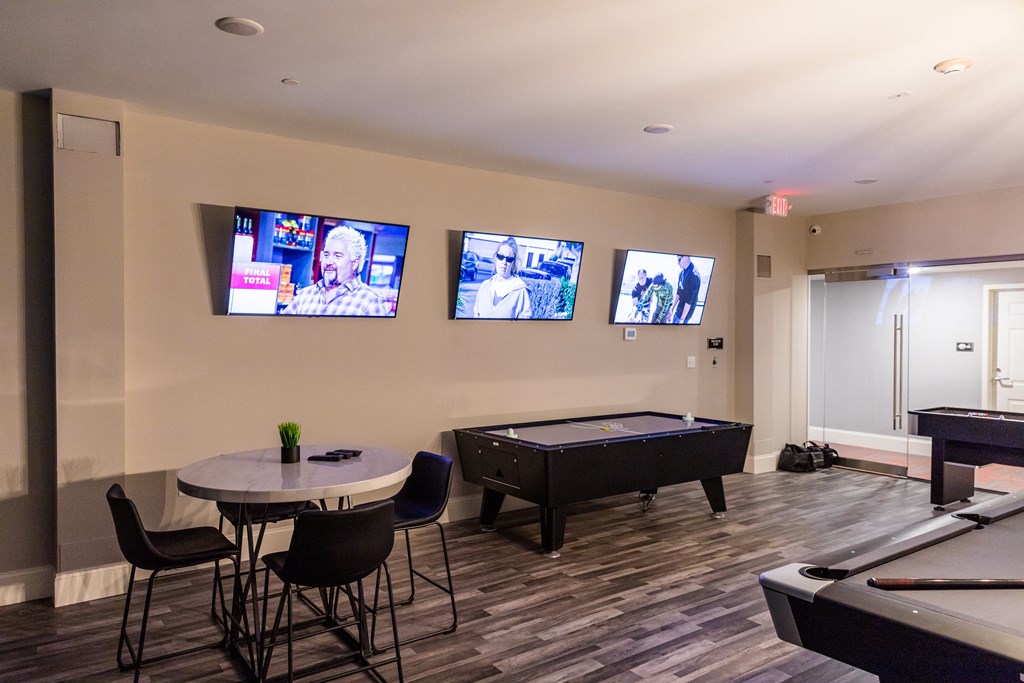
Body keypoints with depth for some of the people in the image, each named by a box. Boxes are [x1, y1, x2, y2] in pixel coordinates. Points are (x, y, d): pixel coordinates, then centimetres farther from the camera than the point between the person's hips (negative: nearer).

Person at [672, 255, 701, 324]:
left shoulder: (693, 275, -26)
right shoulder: (682, 272, 2)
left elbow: (689, 300, -24)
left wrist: (682, 319, -21)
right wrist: (672, 309, 14)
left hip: (684, 313, -8)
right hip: (678, 311, 8)